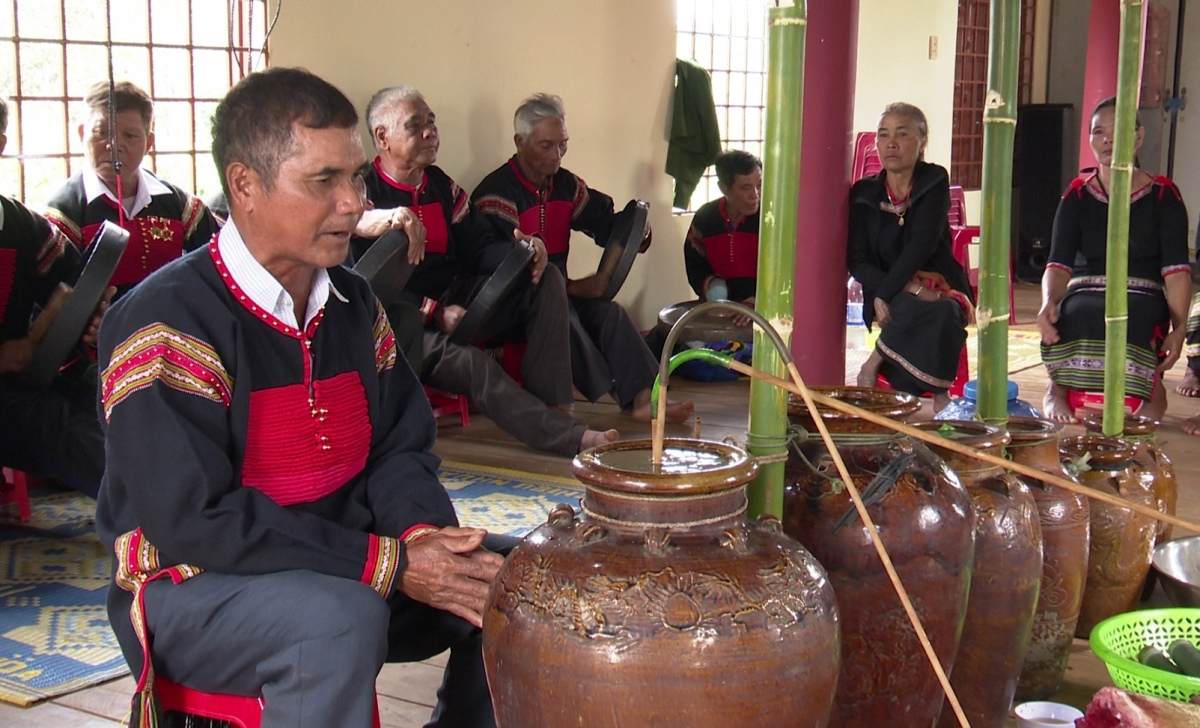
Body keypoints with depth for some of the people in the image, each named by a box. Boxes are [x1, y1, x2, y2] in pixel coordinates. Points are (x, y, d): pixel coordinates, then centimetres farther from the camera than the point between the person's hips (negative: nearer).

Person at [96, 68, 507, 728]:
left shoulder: (351, 302, 6)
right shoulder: (164, 322, -18)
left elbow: (399, 446, 9)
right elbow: (193, 522, -24)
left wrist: (424, 533, -15)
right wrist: (388, 565, -25)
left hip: (343, 565, 7)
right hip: (193, 589, -7)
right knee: (340, 621, -35)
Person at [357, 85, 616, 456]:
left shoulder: (441, 185, 12)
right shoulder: (364, 192, -11)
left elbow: (479, 246, 11)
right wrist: (434, 312, -25)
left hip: (454, 301, 8)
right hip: (405, 322, -8)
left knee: (546, 279, -5)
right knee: (467, 361, -35)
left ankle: (546, 400, -20)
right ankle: (570, 436, -33)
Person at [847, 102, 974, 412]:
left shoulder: (934, 181, 0)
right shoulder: (864, 193, 4)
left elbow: (922, 245, -14)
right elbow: (856, 261, -4)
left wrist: (887, 294, -25)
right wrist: (910, 288, -21)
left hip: (939, 291, 0)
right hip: (888, 296, 0)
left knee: (945, 313, -35)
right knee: (917, 308, -34)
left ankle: (876, 362, -18)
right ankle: (937, 393, -17)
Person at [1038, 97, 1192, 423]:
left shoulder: (1163, 195, 8)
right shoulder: (1077, 195, 12)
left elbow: (1176, 269, -2)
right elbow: (1059, 264, 0)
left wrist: (1179, 328, -18)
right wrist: (1048, 303, -22)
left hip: (1143, 298, -1)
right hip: (1086, 293, 1)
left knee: (1133, 319, -38)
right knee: (1077, 316, -36)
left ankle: (1149, 389, -22)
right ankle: (1059, 389, -27)